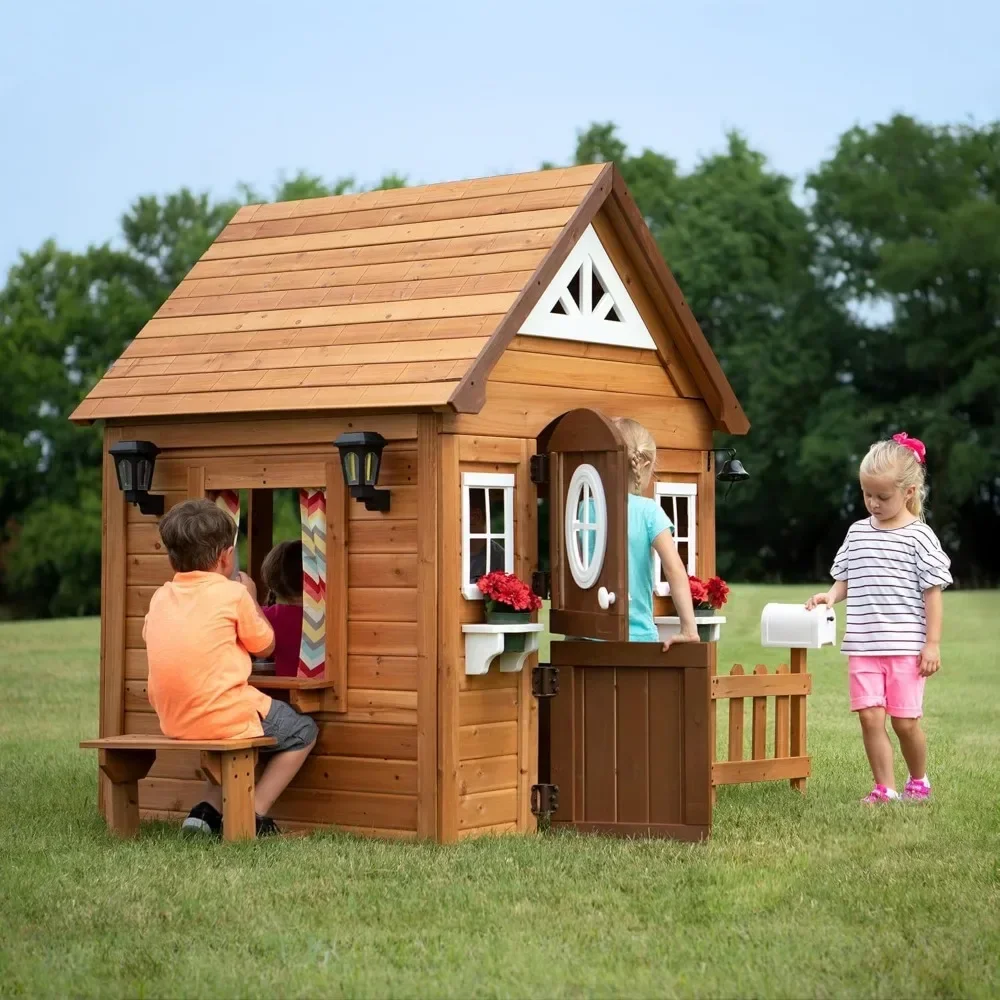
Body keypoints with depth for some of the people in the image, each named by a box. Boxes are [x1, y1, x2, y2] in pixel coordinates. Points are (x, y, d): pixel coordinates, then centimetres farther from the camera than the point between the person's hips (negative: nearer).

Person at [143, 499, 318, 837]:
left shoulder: (160, 597, 7)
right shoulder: (233, 593, -8)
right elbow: (265, 645, 5)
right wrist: (251, 598, 20)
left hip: (173, 722, 7)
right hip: (224, 717, -7)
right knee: (303, 732, 16)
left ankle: (208, 809, 19)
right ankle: (253, 815, 4)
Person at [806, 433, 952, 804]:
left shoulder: (919, 537, -5)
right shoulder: (858, 532, 8)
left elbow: (932, 592, -4)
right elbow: (846, 579, 17)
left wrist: (932, 643, -7)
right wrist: (831, 596, -5)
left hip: (905, 647, -4)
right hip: (863, 647, 4)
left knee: (905, 721, 2)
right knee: (870, 717, -3)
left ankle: (918, 781, 26)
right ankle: (884, 788, 6)